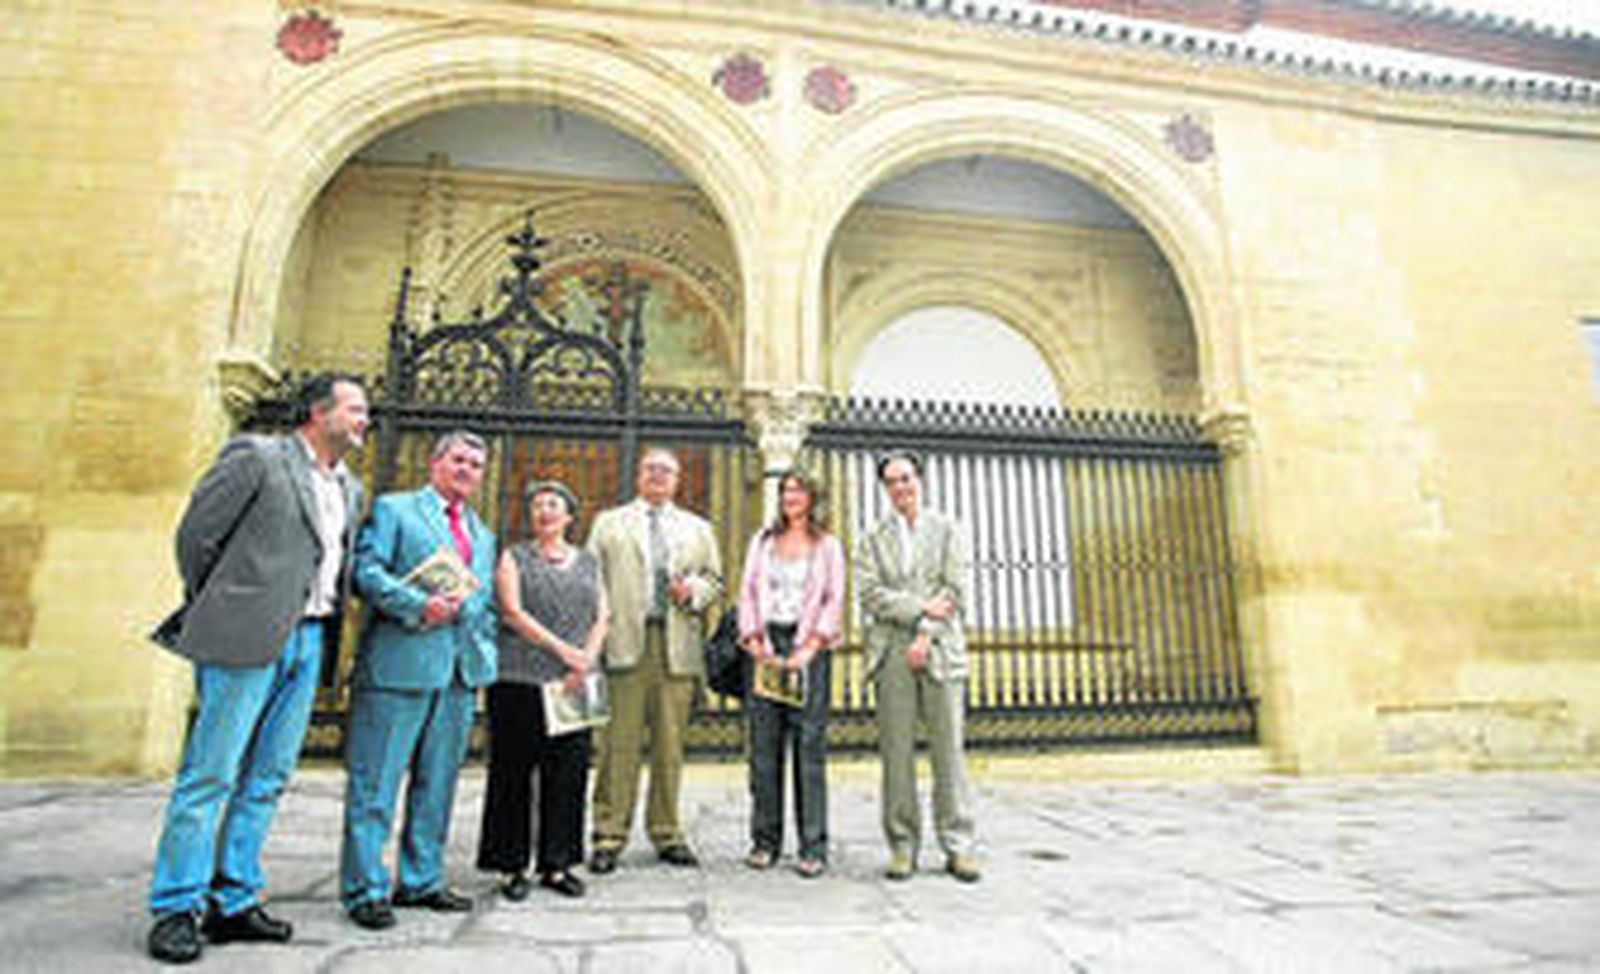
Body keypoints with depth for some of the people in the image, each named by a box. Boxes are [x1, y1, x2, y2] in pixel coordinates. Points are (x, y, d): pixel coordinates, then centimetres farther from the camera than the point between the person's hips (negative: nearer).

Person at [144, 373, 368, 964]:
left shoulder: (350, 489, 17)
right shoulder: (257, 456, -3)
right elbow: (196, 533, -1)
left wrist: (326, 626, 12)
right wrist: (215, 616, 5)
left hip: (309, 640, 7)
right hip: (249, 639, -6)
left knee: (268, 778, 10)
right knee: (211, 774, -1)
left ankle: (234, 903, 19)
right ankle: (176, 909, 11)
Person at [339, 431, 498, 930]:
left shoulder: (483, 534, 22)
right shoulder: (393, 509, 4)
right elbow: (366, 571, -9)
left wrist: (485, 655, 9)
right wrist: (419, 606, -20)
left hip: (461, 670, 6)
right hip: (399, 664, -6)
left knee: (437, 783, 12)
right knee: (375, 782, 1)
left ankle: (421, 881, 23)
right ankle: (365, 889, 12)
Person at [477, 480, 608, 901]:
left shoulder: (588, 562, 16)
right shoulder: (514, 558, 7)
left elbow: (601, 618, 10)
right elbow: (513, 613, -6)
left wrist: (585, 662, -7)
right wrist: (563, 649, -16)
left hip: (573, 686, 3)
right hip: (520, 680, -3)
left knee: (569, 774, 4)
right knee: (515, 774, 1)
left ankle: (557, 864, 16)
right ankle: (511, 865, 14)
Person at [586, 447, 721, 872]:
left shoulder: (698, 528, 20)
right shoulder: (609, 523, 14)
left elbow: (715, 579, 18)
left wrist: (693, 590, -3)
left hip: (678, 646, 2)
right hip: (625, 643, -2)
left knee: (670, 744, 4)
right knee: (619, 743, -2)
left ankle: (667, 835, 15)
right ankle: (609, 837, 8)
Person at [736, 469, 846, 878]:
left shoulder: (827, 545, 10)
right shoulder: (762, 541, 17)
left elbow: (834, 600, 2)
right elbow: (748, 593, 11)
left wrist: (810, 647, -10)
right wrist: (754, 640, -3)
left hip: (807, 647, -2)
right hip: (766, 646, 2)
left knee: (810, 744, -4)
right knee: (764, 744, 2)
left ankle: (813, 847, 3)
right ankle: (765, 840, 13)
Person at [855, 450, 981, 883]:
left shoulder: (948, 530, 11)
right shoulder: (873, 538, 12)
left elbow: (955, 591, 1)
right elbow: (871, 593, -1)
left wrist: (926, 635, -9)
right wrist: (921, 607, -10)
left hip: (940, 648, 0)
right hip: (891, 651, 1)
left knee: (948, 749, 0)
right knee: (896, 751, 1)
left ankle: (958, 846, 9)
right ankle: (903, 846, 10)